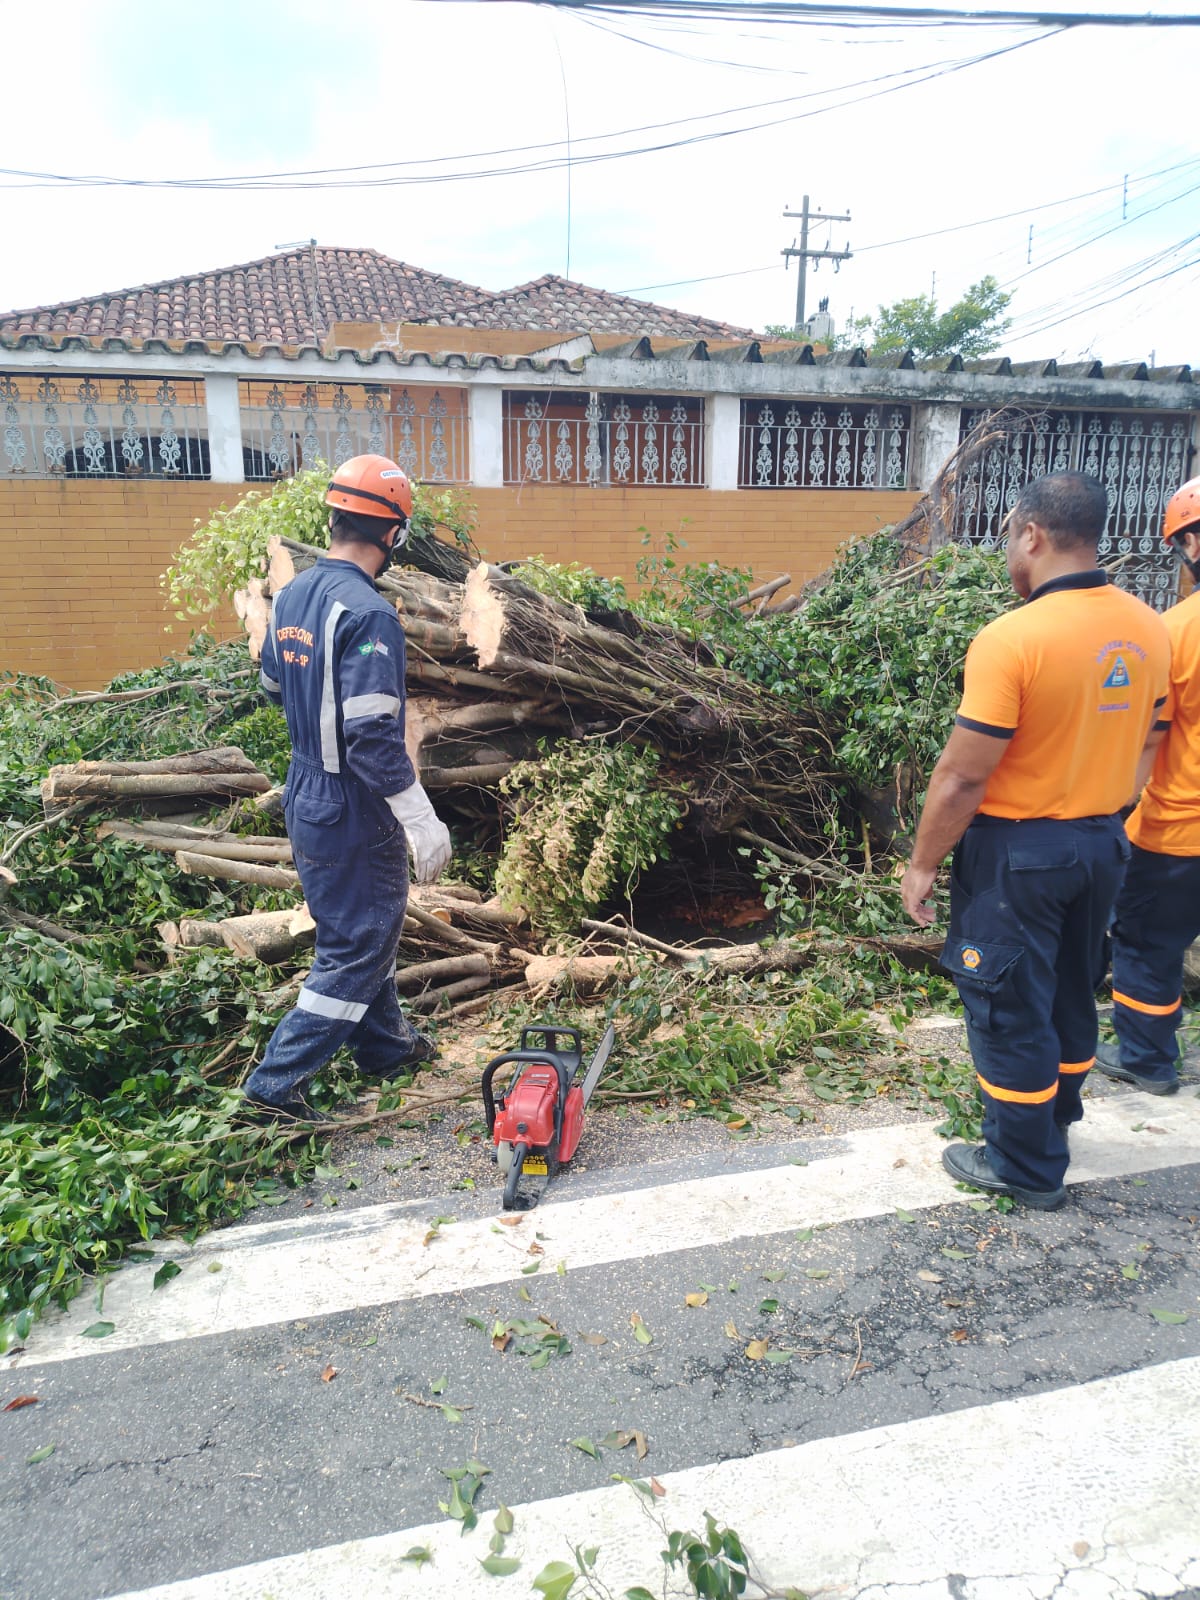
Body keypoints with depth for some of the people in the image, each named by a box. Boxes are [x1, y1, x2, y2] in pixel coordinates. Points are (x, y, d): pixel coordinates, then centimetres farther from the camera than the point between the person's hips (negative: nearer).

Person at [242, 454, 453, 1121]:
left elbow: (274, 686, 17)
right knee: (355, 952, 6)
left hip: (307, 799, 9)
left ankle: (387, 1043, 39)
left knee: (366, 929, 23)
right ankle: (277, 1084, 13)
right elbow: (373, 736, -28)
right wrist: (424, 823, -23)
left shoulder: (292, 596, 3)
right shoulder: (369, 614, -24)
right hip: (355, 816, -9)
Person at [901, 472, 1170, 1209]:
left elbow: (962, 776, -22)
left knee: (1010, 1009, 9)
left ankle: (1026, 1168, 24)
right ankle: (1053, 1125, 44)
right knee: (1073, 996, 23)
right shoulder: (1149, 630, 0)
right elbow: (1144, 739, 11)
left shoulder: (1011, 639, -24)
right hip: (1104, 842, 8)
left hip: (1019, 851, -7)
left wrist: (922, 864, -10)